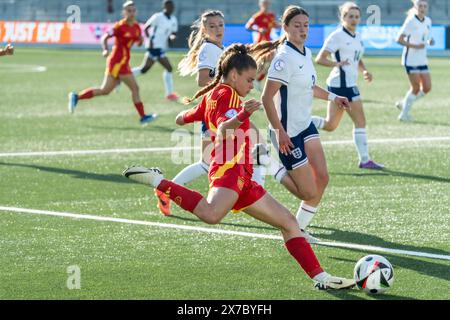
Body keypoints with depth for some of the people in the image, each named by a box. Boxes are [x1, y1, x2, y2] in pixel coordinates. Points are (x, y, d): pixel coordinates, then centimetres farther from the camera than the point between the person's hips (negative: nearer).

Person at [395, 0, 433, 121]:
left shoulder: (428, 21, 7)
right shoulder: (410, 21, -14)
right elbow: (399, 39, -15)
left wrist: (430, 41, -2)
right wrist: (415, 46, -23)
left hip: (422, 60, 7)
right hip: (411, 60, -7)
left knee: (427, 88, 2)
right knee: (416, 88, -6)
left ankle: (403, 104, 20)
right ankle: (404, 114, 9)